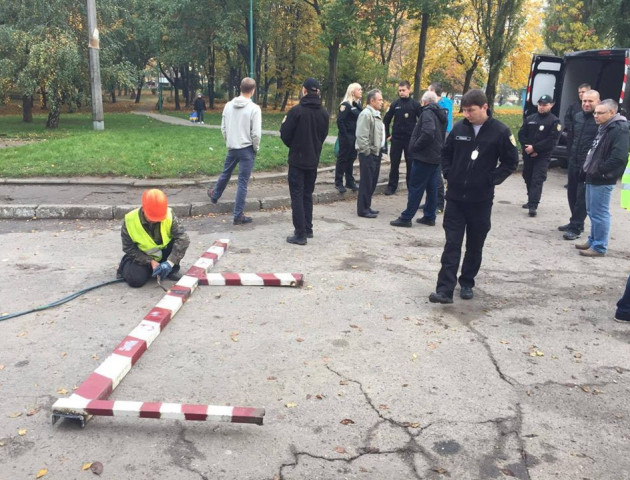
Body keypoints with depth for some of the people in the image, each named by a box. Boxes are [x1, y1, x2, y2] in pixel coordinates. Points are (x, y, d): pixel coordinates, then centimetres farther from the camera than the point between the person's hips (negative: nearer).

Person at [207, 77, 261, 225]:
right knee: (243, 182, 1)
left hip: (232, 148, 5)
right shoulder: (254, 108, -15)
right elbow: (256, 133, -16)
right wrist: (256, 148, -1)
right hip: (247, 149, -5)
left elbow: (223, 128, 8)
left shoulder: (228, 105, 2)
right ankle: (238, 216, 6)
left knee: (225, 174, 27)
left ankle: (214, 195, 51)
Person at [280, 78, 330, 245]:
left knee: (297, 196, -1)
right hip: (313, 160, 5)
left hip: (297, 160, -5)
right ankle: (308, 229, 22)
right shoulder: (323, 113, 2)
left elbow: (285, 135, -10)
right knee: (307, 195, 17)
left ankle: (300, 234, -2)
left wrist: (284, 124, 9)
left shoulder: (296, 110, -15)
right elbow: (323, 135, 10)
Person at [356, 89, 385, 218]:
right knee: (366, 183, -4)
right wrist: (367, 152, -18)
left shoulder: (376, 114, 16)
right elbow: (361, 136, -21)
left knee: (372, 182, 14)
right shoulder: (366, 114, -15)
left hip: (376, 153, 10)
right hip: (368, 154, -10)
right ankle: (362, 209, 4)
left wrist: (380, 150, 15)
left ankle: (367, 206, 24)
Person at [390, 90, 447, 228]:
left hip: (424, 157, -9)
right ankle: (430, 217, 18)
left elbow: (428, 133, -28)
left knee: (415, 188, -5)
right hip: (436, 157, 9)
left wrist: (415, 146, -18)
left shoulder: (427, 113, -13)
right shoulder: (441, 115, 15)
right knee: (432, 188, 11)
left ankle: (406, 218, -1)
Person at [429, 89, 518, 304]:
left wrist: (492, 179, -6)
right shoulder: (459, 128, 1)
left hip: (481, 199, -1)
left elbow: (511, 161, 1)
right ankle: (445, 289, -4)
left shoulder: (500, 132, -7)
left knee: (475, 246, 11)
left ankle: (467, 284, 27)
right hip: (455, 196, 2)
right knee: (452, 244, -2)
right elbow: (446, 153, 15)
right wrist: (448, 173, 2)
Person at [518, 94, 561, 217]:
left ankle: (533, 205, -18)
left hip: (542, 156, -5)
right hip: (528, 154, 5)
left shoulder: (554, 121, -4)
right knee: (528, 177, 13)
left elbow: (552, 140, -12)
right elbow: (521, 134, 7)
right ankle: (531, 200, 31)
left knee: (537, 180, -12)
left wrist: (534, 148, -17)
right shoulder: (530, 118, 10)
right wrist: (526, 147, -9)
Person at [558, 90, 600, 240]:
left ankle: (576, 228, 2)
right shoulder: (577, 116, 10)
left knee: (582, 197, -3)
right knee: (572, 194, 16)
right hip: (574, 163, 7)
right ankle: (576, 222, 30)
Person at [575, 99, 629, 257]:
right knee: (592, 212, 18)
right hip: (593, 178, 10)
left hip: (602, 180, -10)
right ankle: (593, 240, 30)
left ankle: (599, 247, 3)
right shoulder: (604, 128, 16)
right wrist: (589, 168, 13)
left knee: (599, 213, -5)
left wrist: (600, 170, -19)